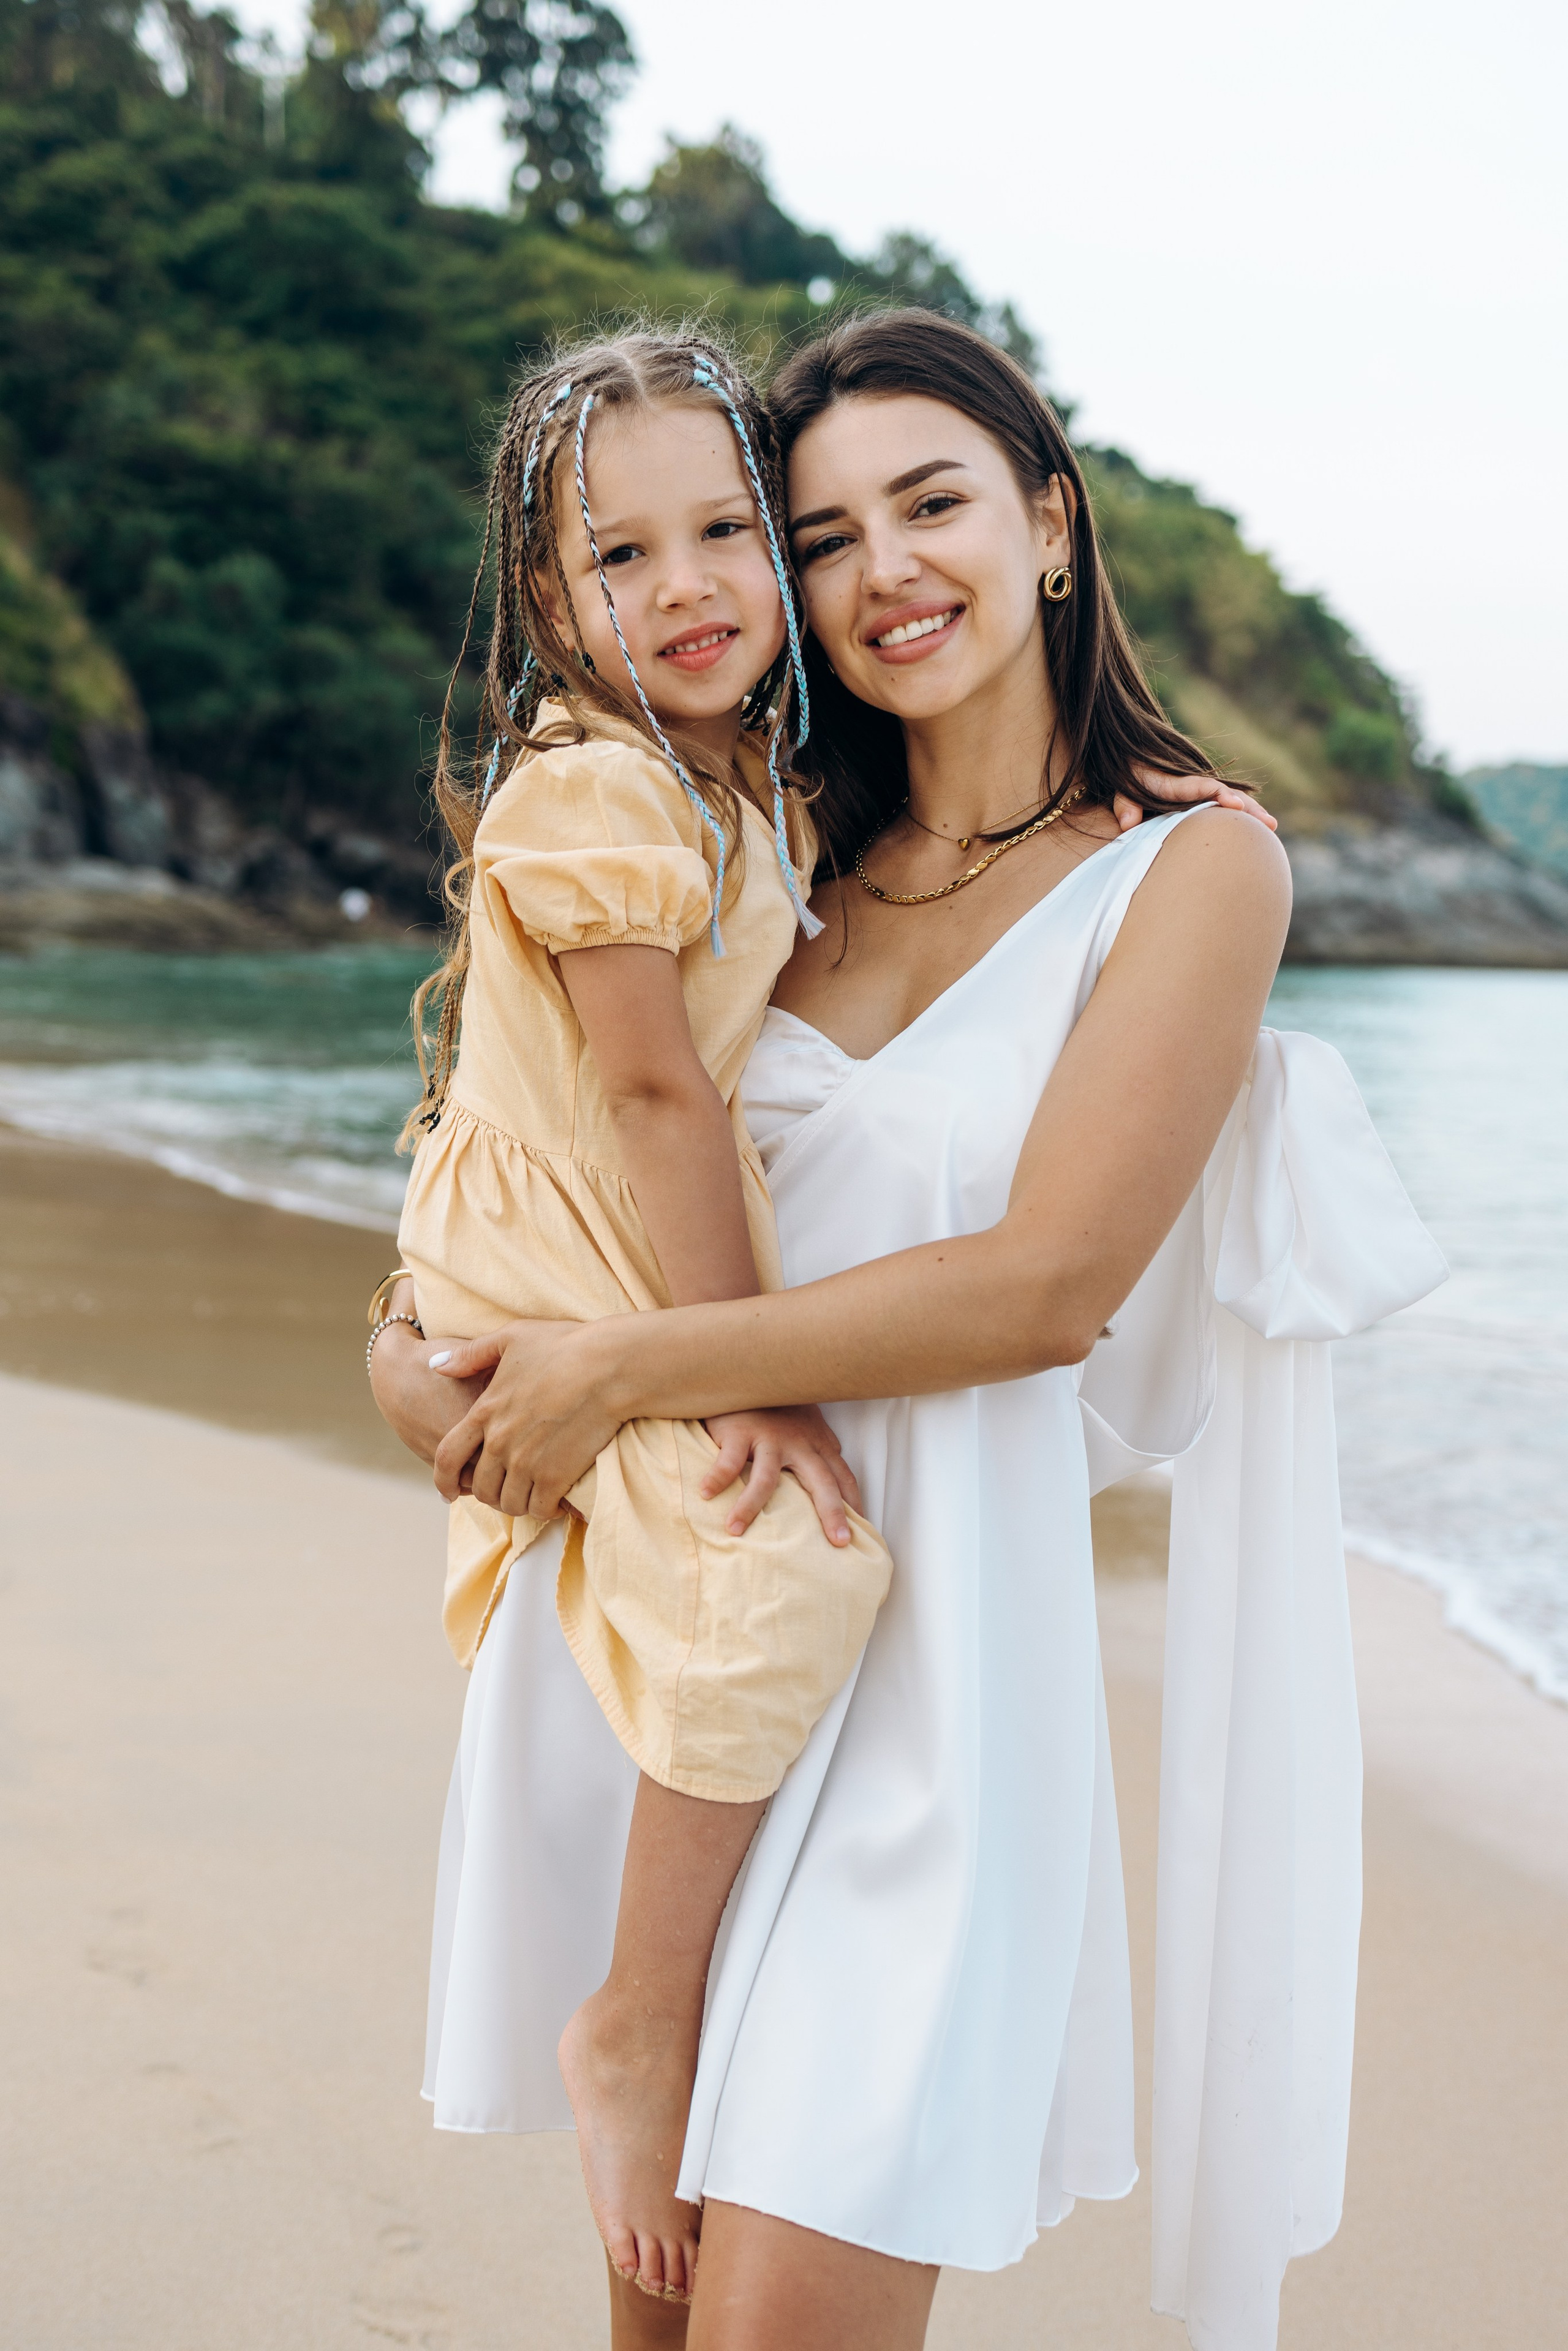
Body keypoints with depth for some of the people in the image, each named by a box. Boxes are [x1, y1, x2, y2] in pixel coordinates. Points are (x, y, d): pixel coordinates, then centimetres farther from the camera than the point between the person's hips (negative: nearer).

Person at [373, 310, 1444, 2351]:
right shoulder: (804, 865, 12)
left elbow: (1046, 1284, -13)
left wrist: (617, 1371, -14)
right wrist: (423, 1350, -6)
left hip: (926, 1636, -5)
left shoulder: (1194, 865, -3)